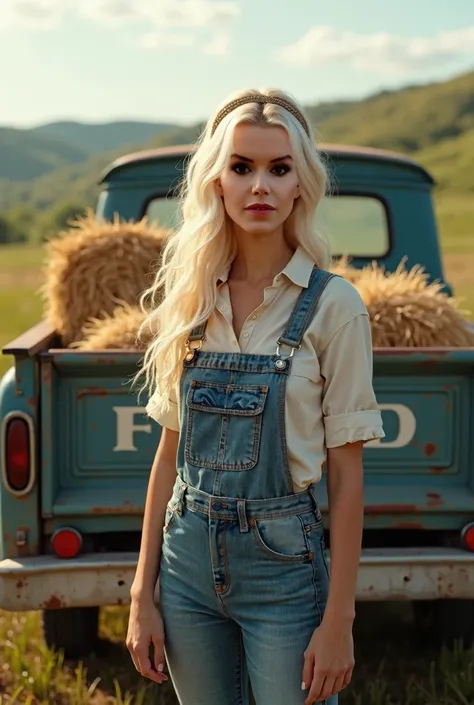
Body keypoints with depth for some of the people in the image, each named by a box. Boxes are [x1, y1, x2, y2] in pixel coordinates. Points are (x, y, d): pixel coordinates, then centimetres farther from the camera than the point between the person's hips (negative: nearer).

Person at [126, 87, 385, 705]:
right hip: (189, 558, 4)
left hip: (283, 561, -4)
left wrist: (339, 619, -9)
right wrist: (142, 595, 5)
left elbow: (345, 475, -7)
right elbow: (171, 449, 6)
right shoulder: (188, 298, 2)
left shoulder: (333, 306, -9)